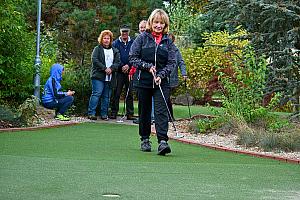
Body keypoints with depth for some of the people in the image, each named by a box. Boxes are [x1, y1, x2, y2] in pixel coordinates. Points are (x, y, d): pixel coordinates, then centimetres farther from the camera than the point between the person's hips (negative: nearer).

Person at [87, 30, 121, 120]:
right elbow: (94, 60, -7)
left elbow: (117, 62, 9)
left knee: (106, 96, 5)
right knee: (96, 93, -12)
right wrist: (104, 68, -14)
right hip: (98, 76, -4)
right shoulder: (97, 49, 5)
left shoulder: (115, 51, 17)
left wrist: (111, 68, -11)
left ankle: (104, 114, 12)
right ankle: (91, 113, -10)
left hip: (109, 77, 4)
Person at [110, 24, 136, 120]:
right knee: (116, 93, -2)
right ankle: (114, 112, 2)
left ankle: (130, 114, 6)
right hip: (119, 72, -1)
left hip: (130, 71, 1)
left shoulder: (133, 43, 7)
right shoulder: (115, 43, 7)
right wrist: (121, 67, -8)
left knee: (129, 93, 3)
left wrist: (128, 65, -11)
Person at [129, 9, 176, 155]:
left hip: (162, 82, 0)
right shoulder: (142, 38, 2)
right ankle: (145, 140, 23)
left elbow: (172, 62, 3)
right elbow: (132, 57, -2)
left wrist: (161, 75, -12)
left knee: (161, 111, -11)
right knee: (144, 111, 9)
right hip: (144, 81, 0)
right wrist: (148, 66, -13)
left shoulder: (168, 42, 6)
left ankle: (163, 141, -20)